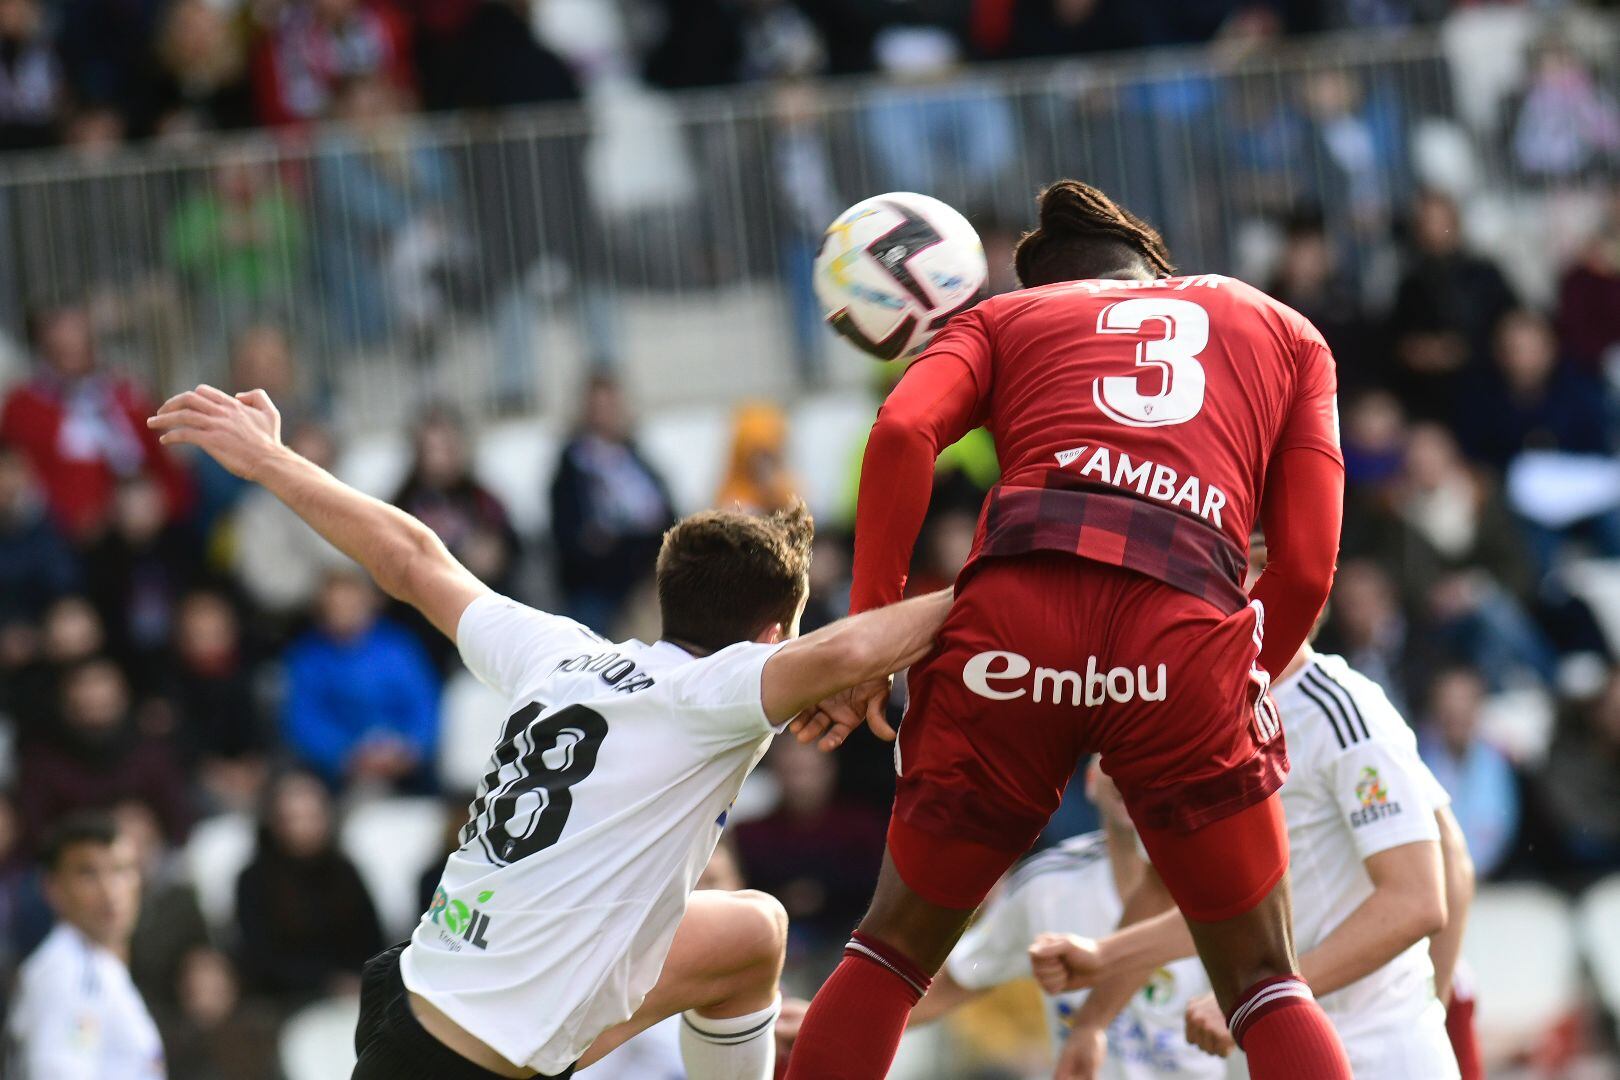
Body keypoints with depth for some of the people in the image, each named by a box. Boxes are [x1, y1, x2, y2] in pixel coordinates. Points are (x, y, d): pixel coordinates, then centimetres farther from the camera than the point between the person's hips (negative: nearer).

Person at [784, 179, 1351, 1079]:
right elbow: (1307, 565, 16)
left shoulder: (1005, 316, 29)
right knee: (1267, 988, 12)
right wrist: (1248, 686, 30)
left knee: (896, 946, 18)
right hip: (1186, 624, 0)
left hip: (1014, 609, 0)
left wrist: (870, 633, 6)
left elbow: (903, 432, 6)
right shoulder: (1285, 331, 31)